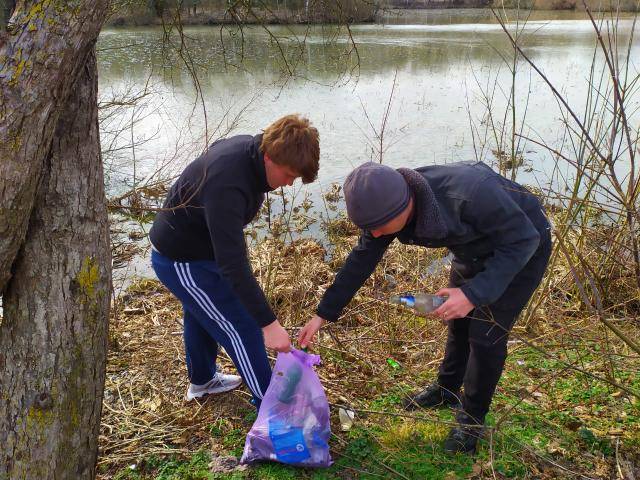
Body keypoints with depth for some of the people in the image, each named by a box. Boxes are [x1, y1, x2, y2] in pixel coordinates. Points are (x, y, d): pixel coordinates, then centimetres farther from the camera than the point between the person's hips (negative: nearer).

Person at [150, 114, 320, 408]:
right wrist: (269, 323, -39)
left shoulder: (249, 146, -11)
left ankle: (202, 381, 52)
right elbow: (233, 265, -41)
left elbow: (215, 147, 13)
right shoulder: (227, 186, -40)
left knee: (201, 315, 28)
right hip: (182, 262, -10)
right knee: (243, 331, -3)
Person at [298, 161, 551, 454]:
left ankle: (472, 418, 15)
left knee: (486, 334, -7)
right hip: (474, 250, 6)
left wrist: (473, 293, -39)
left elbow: (523, 240, -31)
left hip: (522, 248, -6)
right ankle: (446, 390, 40)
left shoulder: (469, 193, -44)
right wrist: (323, 314, -8)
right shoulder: (386, 204, -22)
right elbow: (360, 261, -10)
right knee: (458, 321, 16)